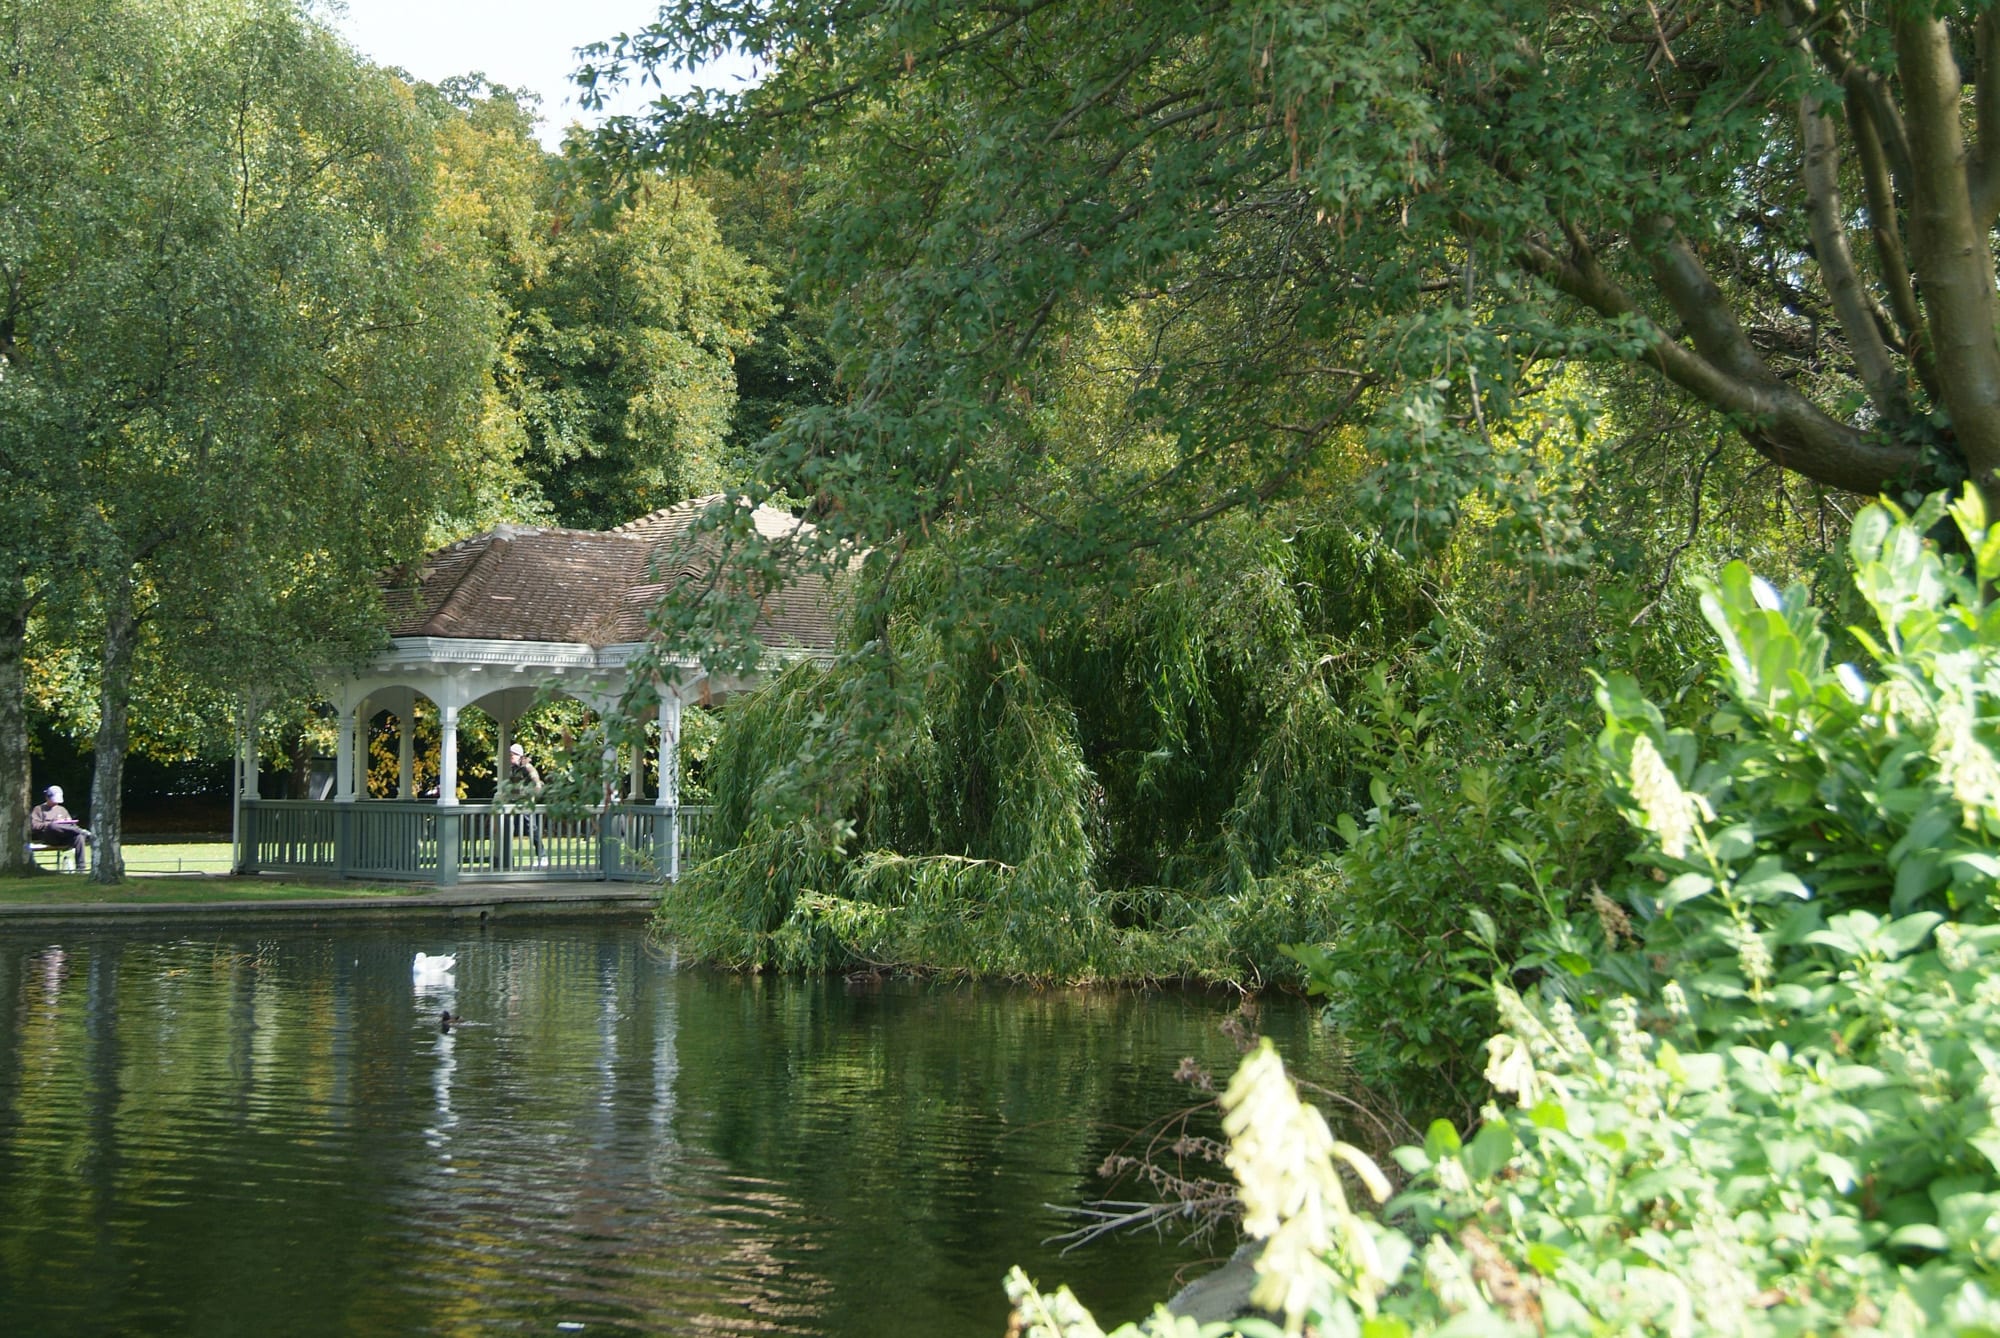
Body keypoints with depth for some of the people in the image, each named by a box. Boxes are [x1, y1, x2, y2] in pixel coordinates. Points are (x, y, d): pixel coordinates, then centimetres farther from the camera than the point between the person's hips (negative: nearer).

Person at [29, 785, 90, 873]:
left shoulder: (62, 810, 33)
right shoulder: (39, 809, 19)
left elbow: (71, 825, 25)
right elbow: (34, 826, 2)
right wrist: (50, 824, -11)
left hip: (64, 838, 4)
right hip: (48, 838, -4)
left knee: (79, 836, -30)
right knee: (52, 827, -40)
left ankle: (80, 868, -36)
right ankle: (83, 832, -41)